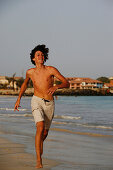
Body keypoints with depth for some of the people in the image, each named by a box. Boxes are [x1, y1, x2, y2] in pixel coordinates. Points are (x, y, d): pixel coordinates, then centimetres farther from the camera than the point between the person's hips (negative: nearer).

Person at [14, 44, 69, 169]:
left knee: (45, 132, 15)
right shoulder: (30, 72, 4)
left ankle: (39, 146, 51)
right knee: (40, 127, -25)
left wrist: (56, 86, -27)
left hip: (49, 104, 1)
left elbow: (67, 83, -7)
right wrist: (18, 99, 21)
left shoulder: (51, 70, -3)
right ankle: (39, 160, -25)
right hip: (37, 102, -1)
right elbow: (25, 84, 26)